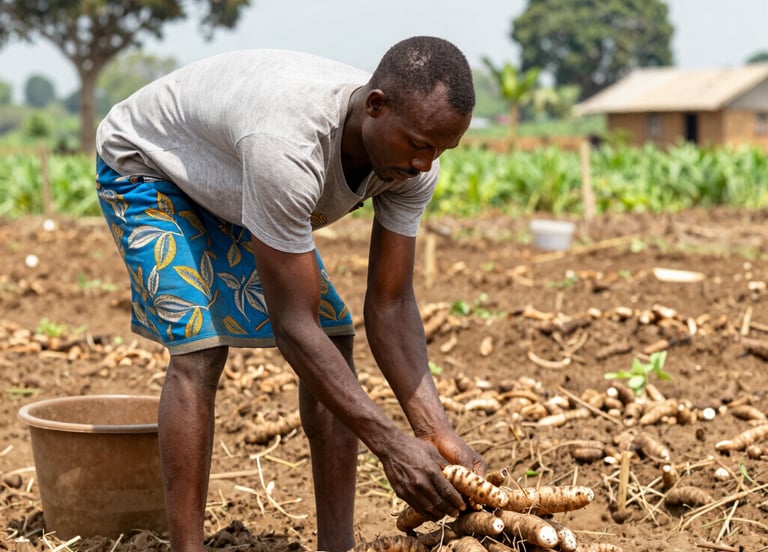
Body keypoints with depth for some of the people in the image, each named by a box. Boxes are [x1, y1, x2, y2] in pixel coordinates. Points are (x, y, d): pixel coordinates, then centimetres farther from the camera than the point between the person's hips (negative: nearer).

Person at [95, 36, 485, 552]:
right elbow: (292, 325, -40)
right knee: (200, 345, -23)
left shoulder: (413, 163, -23)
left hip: (231, 180, 7)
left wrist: (439, 433, -27)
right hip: (146, 165, -6)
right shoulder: (290, 145, -45)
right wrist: (392, 446, -40)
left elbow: (390, 305, -16)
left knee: (334, 333, -4)